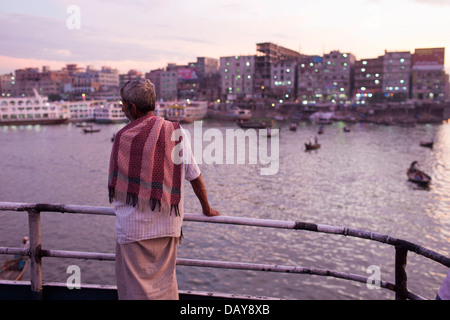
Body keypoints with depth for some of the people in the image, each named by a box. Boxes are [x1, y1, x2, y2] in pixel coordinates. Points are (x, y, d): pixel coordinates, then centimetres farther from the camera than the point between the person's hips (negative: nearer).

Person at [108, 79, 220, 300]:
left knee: (136, 287, 10)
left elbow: (114, 186, -1)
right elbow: (195, 177, 5)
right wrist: (206, 209, 18)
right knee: (166, 281, 19)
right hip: (168, 225, 4)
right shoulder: (177, 132, 0)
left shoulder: (124, 137, -8)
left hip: (134, 226, -3)